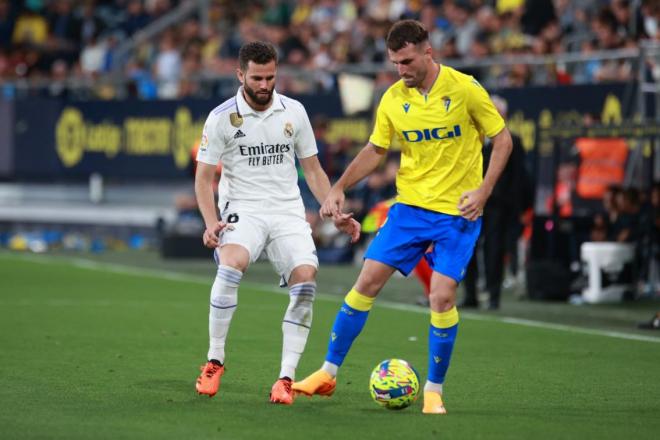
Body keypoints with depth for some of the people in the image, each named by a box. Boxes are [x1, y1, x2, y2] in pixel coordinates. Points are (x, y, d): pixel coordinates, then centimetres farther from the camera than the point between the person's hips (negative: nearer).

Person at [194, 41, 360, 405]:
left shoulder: (294, 112, 7)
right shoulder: (222, 118, -2)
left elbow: (313, 170, 14)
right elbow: (204, 177, 1)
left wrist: (335, 213, 3)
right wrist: (211, 222, -15)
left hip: (288, 212, 3)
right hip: (243, 210, -3)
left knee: (305, 281, -21)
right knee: (231, 265, -33)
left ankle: (286, 378, -12)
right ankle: (214, 362, -18)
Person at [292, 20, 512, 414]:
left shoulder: (464, 89, -11)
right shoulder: (393, 99, 0)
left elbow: (502, 139, -4)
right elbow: (375, 150, 13)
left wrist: (483, 191, -15)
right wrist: (339, 188, 0)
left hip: (457, 212, -4)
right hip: (410, 204, 4)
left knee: (443, 296, -12)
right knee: (367, 281, -1)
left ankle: (434, 390, 4)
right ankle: (329, 373, 10)